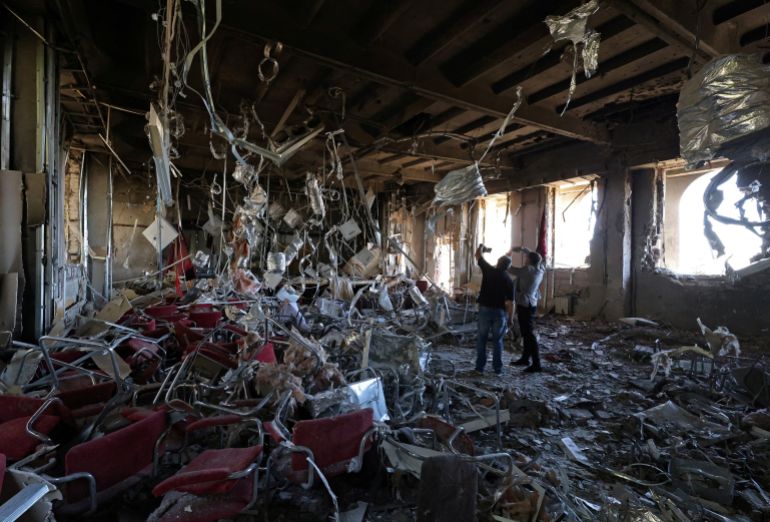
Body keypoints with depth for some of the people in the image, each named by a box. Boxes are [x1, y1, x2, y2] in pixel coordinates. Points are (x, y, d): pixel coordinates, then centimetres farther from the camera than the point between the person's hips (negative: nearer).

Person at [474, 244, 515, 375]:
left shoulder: (488, 270, -6)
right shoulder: (509, 280, -7)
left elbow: (478, 255, 10)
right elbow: (510, 302, -8)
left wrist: (481, 247, 30)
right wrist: (510, 318, 2)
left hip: (484, 309, 1)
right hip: (500, 311, 0)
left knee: (482, 339, 9)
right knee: (497, 341, 10)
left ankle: (480, 366, 12)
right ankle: (497, 368, 14)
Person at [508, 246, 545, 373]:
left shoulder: (528, 270, -19)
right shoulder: (540, 269, 3)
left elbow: (510, 269, -11)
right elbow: (535, 256, 21)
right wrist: (522, 248, 19)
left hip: (524, 305, -9)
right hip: (531, 304, 9)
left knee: (529, 334, -7)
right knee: (527, 333, 17)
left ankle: (536, 364, -5)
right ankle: (525, 358, 29)